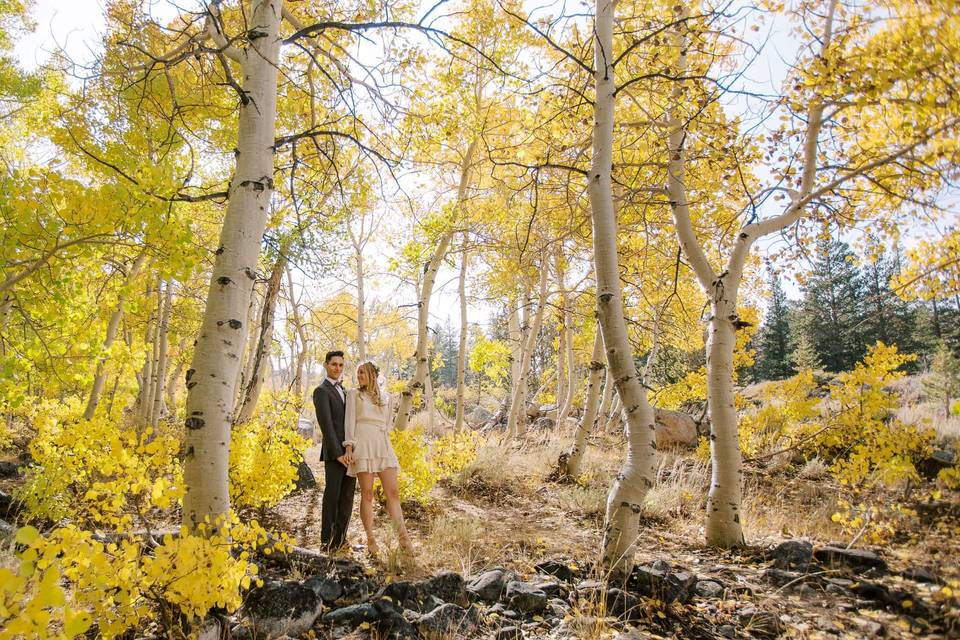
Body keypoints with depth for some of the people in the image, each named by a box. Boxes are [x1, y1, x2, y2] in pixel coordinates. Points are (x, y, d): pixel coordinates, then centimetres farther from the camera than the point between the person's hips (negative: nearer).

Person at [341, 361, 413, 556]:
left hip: (383, 446, 3)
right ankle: (371, 540, 3)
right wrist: (349, 447, -10)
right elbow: (350, 422, 1)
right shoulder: (353, 394, 11)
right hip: (362, 446, -3)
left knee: (393, 492, -5)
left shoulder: (387, 398, 18)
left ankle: (403, 537, -5)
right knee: (367, 493, -4)